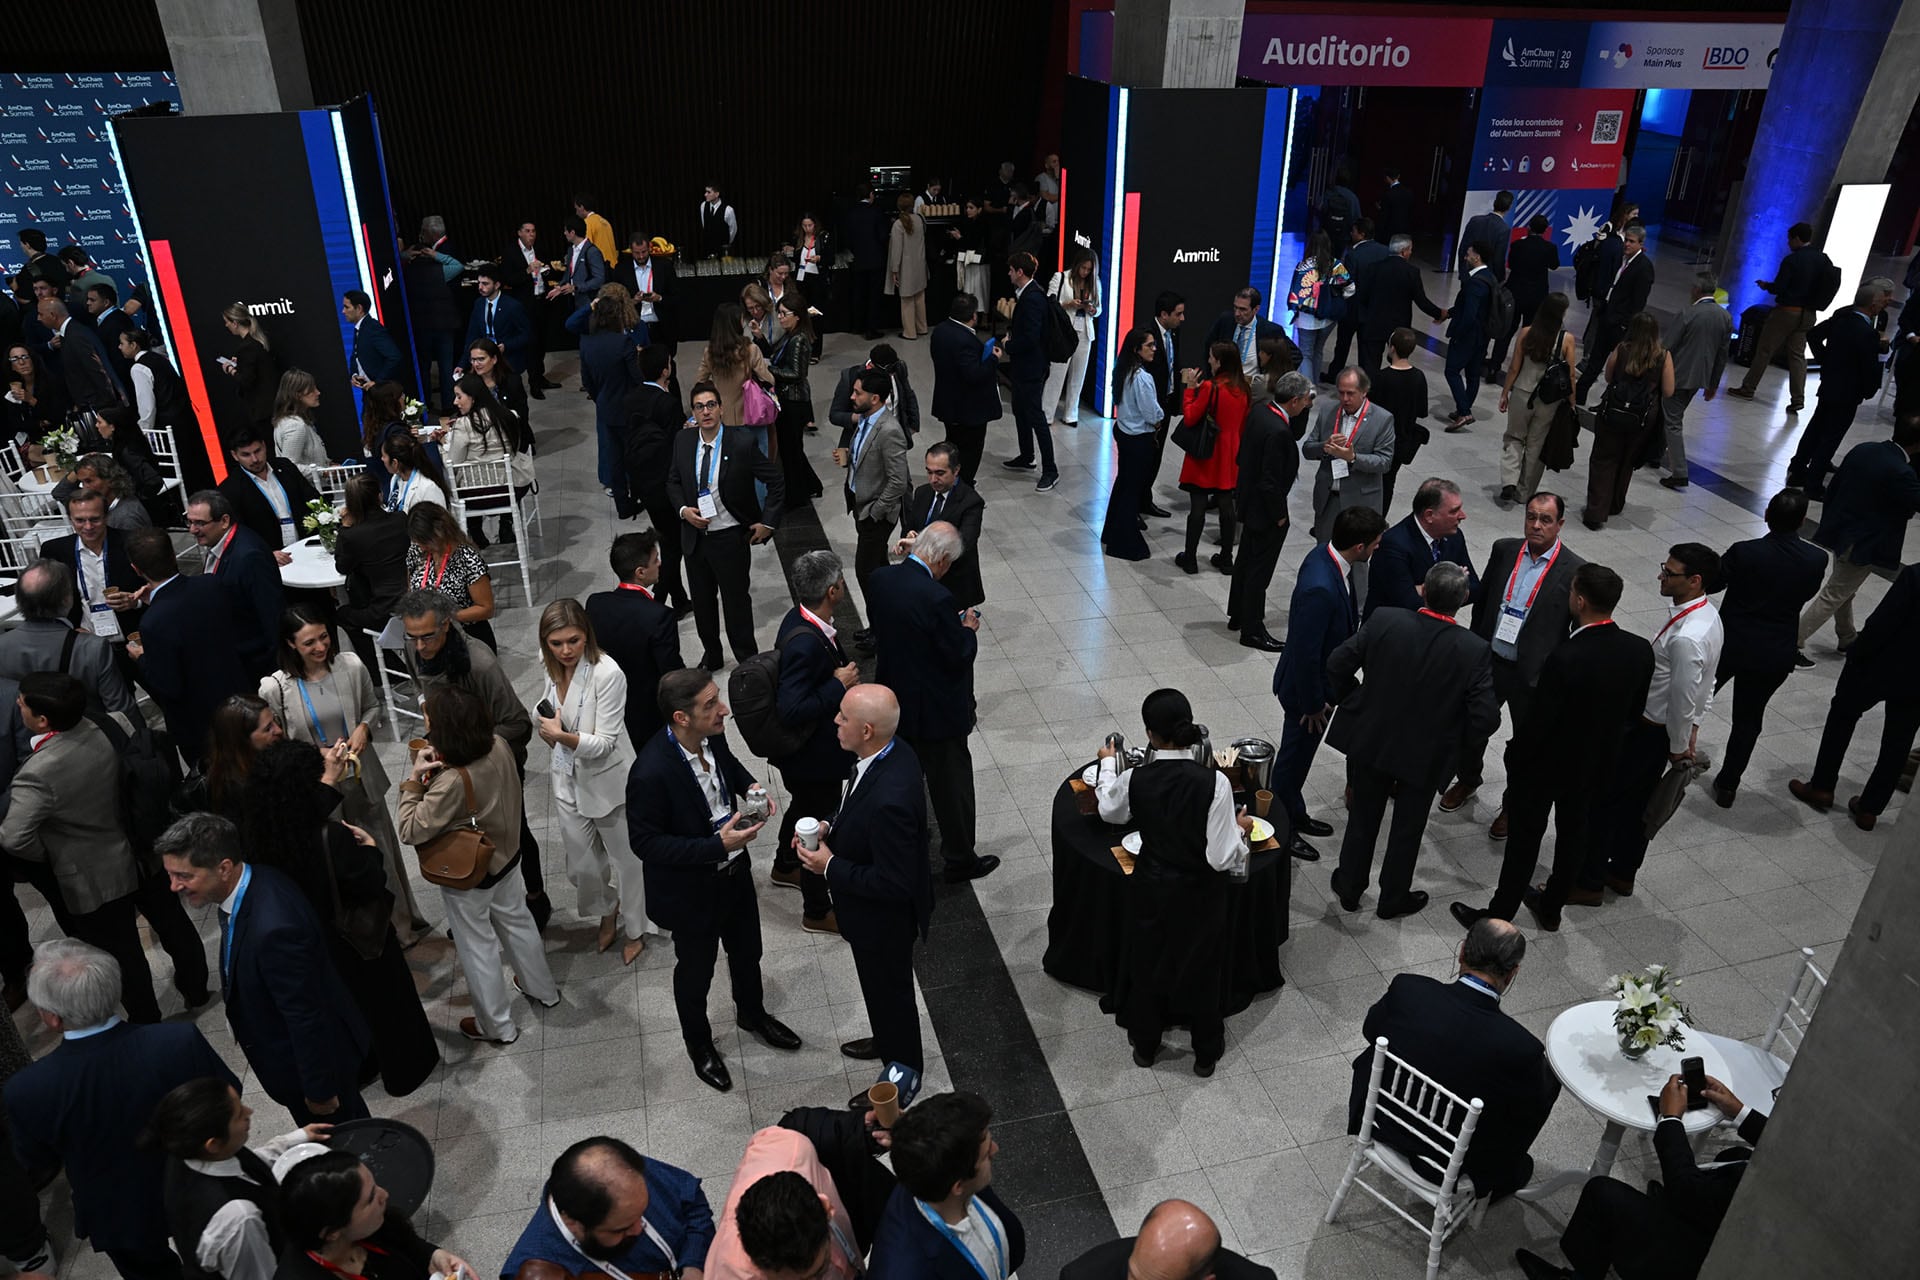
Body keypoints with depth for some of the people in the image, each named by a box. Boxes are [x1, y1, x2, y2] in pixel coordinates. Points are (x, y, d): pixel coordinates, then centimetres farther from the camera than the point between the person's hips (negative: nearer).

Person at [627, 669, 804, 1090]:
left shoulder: (712, 734, -15)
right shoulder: (651, 773, -36)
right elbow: (645, 842, -26)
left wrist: (752, 787, -11)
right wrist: (716, 845, -33)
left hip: (734, 872, 6)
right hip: (691, 889, -6)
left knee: (747, 950, 28)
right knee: (696, 969, 20)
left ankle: (752, 1013, 58)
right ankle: (699, 1044, 49)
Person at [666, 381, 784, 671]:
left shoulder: (742, 442, -16)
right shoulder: (683, 441, -2)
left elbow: (776, 482, -8)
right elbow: (673, 481, 12)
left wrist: (767, 522, -10)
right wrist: (683, 509, -6)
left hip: (730, 538, -4)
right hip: (694, 536, 4)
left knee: (737, 601, 9)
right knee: (702, 602, 18)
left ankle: (748, 661, 26)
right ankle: (711, 656, 37)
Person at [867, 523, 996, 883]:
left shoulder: (880, 578, -7)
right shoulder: (936, 598, -29)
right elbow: (959, 657, -21)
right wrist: (968, 629, -1)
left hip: (893, 702, 7)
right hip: (934, 711, -7)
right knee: (951, 785, 11)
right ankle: (960, 860, 26)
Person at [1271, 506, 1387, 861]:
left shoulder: (1327, 554, -8)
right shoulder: (1320, 588, -38)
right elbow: (1305, 653, -30)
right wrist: (1313, 703, -17)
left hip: (1322, 679, 9)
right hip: (1307, 686, -9)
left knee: (1300, 753, 26)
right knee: (1294, 756, 12)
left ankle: (1294, 814, 46)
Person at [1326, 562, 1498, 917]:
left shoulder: (1384, 621, -20)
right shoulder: (1475, 650, -22)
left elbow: (1337, 664, -15)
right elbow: (1485, 720, -20)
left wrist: (1349, 701, 4)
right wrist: (1452, 728, 1)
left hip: (1369, 741, 2)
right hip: (1425, 754, -1)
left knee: (1363, 818, 23)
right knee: (1407, 828, 21)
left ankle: (1349, 888, 39)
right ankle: (1393, 898, 39)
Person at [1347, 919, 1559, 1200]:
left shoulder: (1407, 989, -23)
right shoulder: (1521, 1047, -29)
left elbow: (1370, 1030, -1)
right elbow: (1533, 1112, -9)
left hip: (1385, 1126, 3)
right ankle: (1499, 1180, 34)